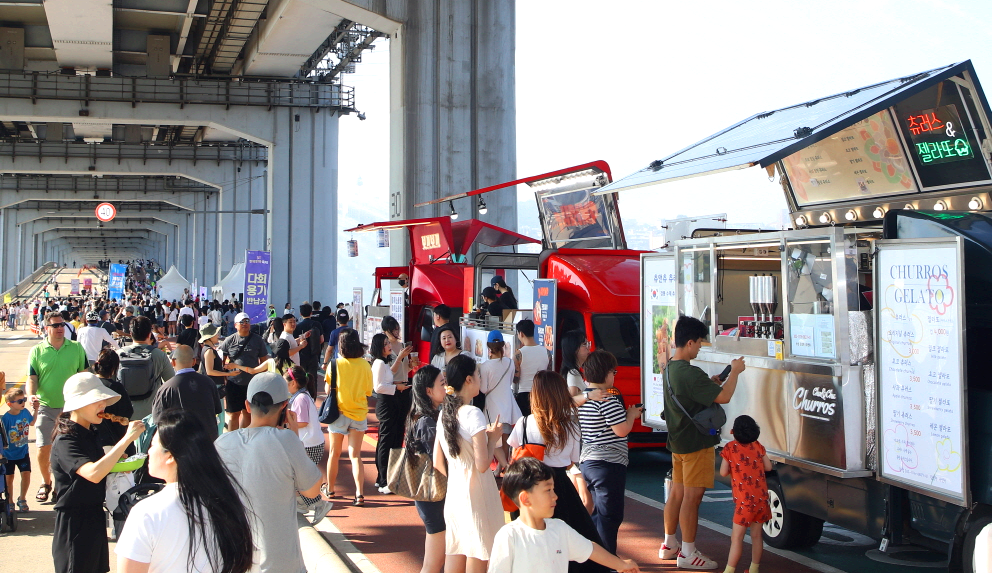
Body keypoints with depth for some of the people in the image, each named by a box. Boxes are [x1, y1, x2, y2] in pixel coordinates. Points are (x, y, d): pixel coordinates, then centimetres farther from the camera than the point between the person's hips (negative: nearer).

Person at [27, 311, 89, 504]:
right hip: (46, 407, 0)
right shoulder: (37, 351, 2)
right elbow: (32, 378, 0)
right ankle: (46, 483, 20)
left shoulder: (76, 348, 3)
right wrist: (31, 395, -19)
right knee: (43, 448, -2)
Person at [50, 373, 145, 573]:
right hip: (74, 524, -9)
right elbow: (93, 474, -36)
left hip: (95, 518, 9)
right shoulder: (65, 441, -19)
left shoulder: (90, 435, 9)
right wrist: (127, 438, -36)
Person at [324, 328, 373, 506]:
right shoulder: (365, 365, -7)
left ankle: (330, 489, 28)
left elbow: (327, 389, -8)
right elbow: (369, 391, 1)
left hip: (339, 413, -1)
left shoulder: (335, 364, -11)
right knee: (355, 455, 2)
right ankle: (359, 493, -9)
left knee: (334, 453, 14)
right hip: (359, 414, 1)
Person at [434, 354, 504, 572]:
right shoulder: (473, 414, -16)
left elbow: (438, 463, 11)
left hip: (453, 495, 7)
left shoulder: (444, 413, 6)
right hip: (477, 497, -7)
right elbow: (482, 464, -19)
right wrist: (493, 437, -5)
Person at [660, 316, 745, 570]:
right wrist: (735, 372, -10)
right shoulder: (691, 374, -23)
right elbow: (723, 397, -24)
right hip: (696, 444, -10)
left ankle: (669, 544, 25)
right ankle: (688, 553, 1)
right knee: (692, 497, -4)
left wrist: (709, 383, 11)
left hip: (677, 442, 10)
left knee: (677, 493, 16)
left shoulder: (669, 369, 8)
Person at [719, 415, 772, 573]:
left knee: (737, 537, -3)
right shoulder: (758, 447, 6)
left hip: (744, 500, -5)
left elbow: (723, 472, -4)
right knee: (756, 535, 14)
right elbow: (768, 467, 8)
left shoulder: (730, 448, -5)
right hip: (761, 497, 5)